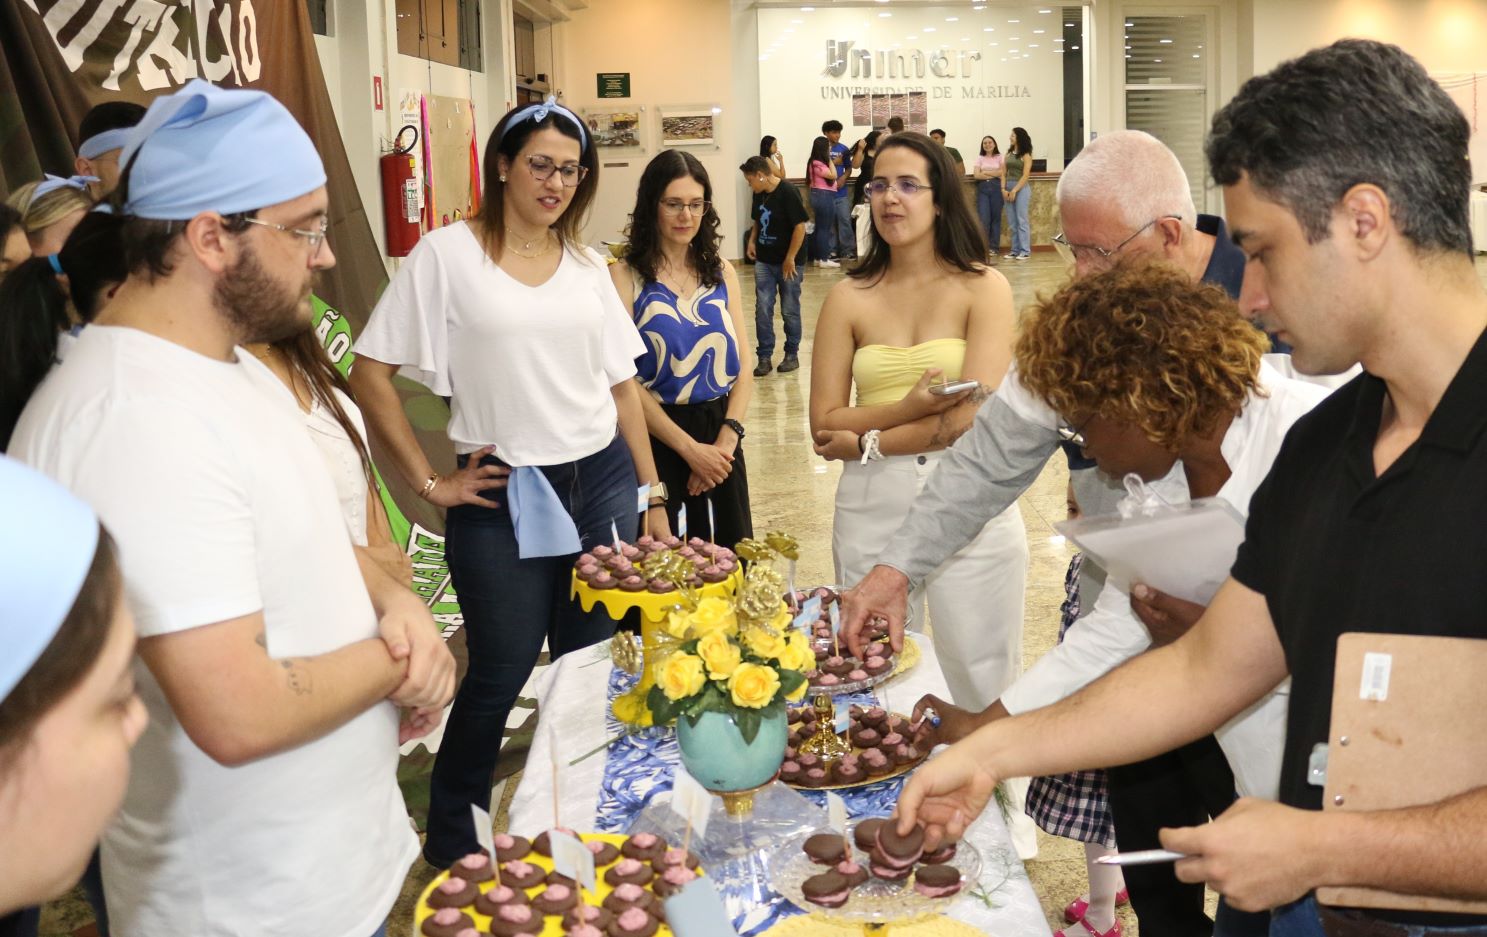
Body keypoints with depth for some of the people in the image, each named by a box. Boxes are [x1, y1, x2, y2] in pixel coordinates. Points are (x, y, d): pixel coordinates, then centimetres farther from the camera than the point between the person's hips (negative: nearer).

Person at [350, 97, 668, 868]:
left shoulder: (586, 265, 9)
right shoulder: (447, 255, -6)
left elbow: (622, 385, 13)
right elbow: (370, 374, -6)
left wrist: (653, 495, 10)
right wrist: (429, 483, -6)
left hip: (601, 485, 5)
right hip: (504, 497, -4)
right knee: (501, 674, 4)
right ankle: (449, 841, 26)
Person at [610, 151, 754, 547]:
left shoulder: (722, 272, 9)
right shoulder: (625, 276, -6)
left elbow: (743, 365, 6)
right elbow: (624, 378, -12)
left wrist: (726, 439, -9)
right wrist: (689, 448, -14)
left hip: (720, 439, 4)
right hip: (657, 437, -4)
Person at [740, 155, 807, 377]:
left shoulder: (787, 193, -16)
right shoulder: (759, 194, 6)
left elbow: (800, 226, -18)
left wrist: (790, 259, -17)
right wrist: (752, 241, 4)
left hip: (787, 264, -6)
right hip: (764, 262, 6)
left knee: (790, 311, 6)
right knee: (762, 310, 2)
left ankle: (792, 354, 20)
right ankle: (764, 357, 8)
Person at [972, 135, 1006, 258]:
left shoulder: (1000, 158, 10)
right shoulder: (980, 159, 12)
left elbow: (1003, 174, 4)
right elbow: (976, 175, 0)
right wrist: (994, 174, -4)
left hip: (996, 187, -1)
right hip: (982, 188, 1)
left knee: (996, 218, 0)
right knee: (983, 218, -8)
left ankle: (993, 247, 5)